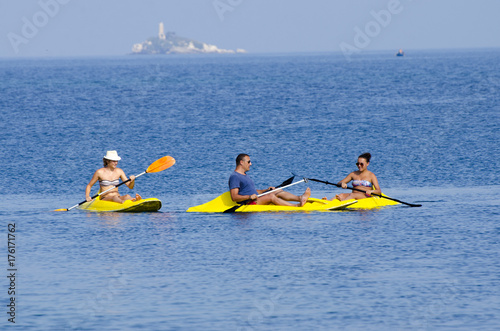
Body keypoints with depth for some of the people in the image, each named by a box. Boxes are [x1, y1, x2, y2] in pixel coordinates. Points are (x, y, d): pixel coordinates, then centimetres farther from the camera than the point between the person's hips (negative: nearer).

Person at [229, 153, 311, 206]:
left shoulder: (245, 176, 25)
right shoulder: (234, 177, -10)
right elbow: (234, 197, -19)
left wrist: (266, 190, 13)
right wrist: (249, 197, -30)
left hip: (256, 201, 10)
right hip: (248, 204, -10)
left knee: (279, 192, 1)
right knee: (271, 196, -25)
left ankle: (300, 198, -14)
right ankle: (297, 206, -31)